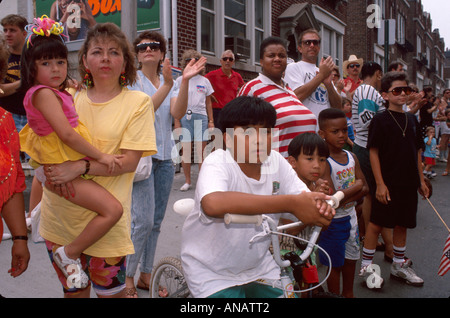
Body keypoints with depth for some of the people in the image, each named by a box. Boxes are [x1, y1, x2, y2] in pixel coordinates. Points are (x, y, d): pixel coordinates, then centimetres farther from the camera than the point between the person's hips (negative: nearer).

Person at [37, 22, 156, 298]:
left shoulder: (138, 102, -4)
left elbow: (130, 160, -11)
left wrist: (80, 167, -23)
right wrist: (51, 172, -12)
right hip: (59, 215, 4)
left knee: (111, 291, 7)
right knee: (73, 290, 19)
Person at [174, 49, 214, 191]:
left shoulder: (204, 81, 12)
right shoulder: (180, 80, 8)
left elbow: (208, 103, 14)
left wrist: (211, 121, 9)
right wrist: (176, 121, -1)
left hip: (201, 116, 0)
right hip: (184, 116, 0)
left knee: (201, 150, -2)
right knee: (185, 149, 1)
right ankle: (187, 181, 11)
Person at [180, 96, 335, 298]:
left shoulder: (276, 162, -7)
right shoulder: (217, 163, -24)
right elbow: (213, 204, -45)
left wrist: (319, 208, -36)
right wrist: (291, 203, -47)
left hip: (258, 265, 5)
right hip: (212, 273, -5)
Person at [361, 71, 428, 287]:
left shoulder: (412, 120, 10)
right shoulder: (380, 120, -8)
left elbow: (417, 152, 16)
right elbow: (373, 152, -12)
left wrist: (421, 180, 13)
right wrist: (380, 183, -16)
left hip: (408, 183, 6)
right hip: (388, 183, -6)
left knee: (402, 224, 15)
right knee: (377, 223, 0)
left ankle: (399, 265, 29)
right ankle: (366, 266, 12)